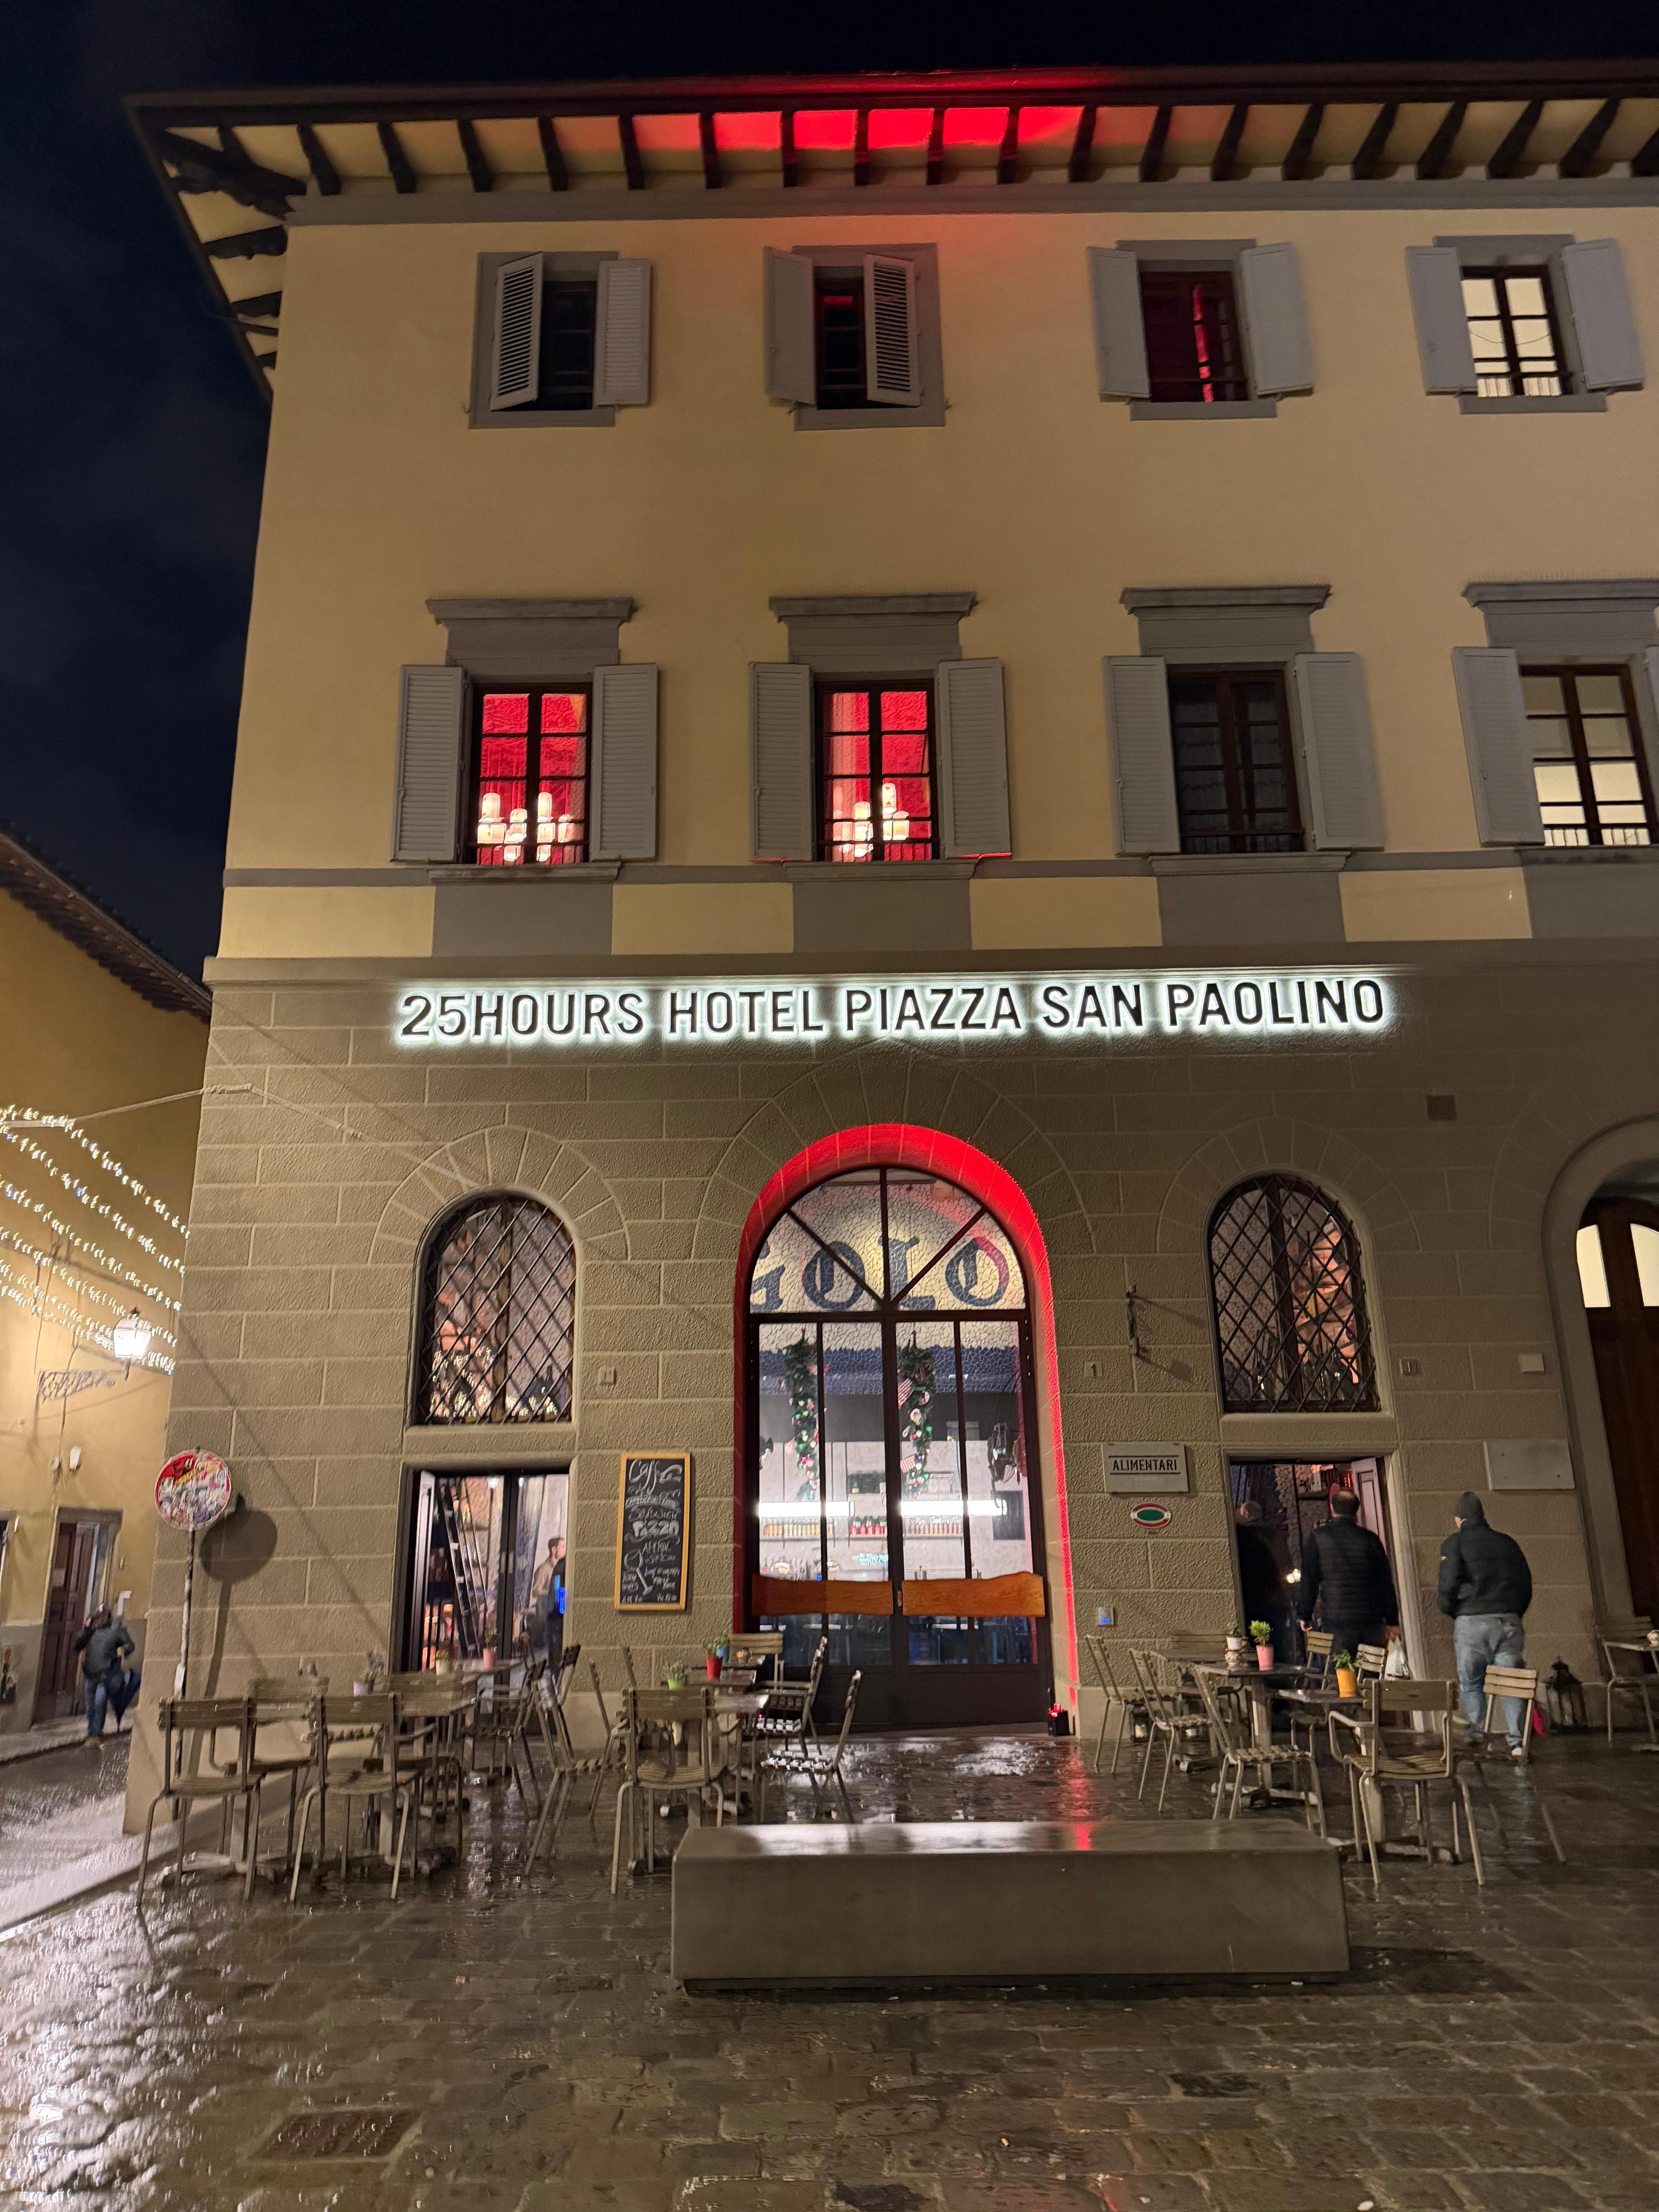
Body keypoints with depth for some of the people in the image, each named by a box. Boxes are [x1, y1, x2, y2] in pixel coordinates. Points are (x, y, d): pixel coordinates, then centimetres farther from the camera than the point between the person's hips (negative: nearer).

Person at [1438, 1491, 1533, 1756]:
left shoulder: (1455, 1543, 1)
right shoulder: (1507, 1542, 14)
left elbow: (1448, 1585, -7)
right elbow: (1526, 1584, 14)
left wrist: (1450, 1611, 11)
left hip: (1472, 1622, -3)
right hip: (1510, 1621, 4)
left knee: (1471, 1684, 6)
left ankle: (1478, 1737, 3)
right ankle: (1517, 1741, -1)